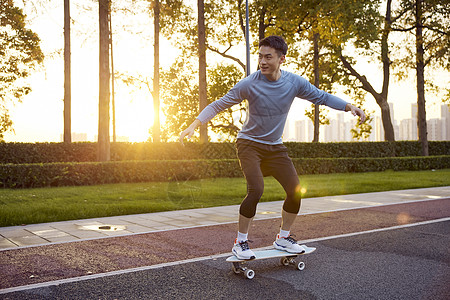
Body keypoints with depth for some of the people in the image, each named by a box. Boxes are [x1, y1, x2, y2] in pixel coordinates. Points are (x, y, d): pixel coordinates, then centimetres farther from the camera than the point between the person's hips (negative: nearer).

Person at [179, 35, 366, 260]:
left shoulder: (294, 82, -7)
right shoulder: (249, 84, -17)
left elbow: (322, 97, 6)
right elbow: (219, 105, -11)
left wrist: (349, 107, -5)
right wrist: (194, 126, -20)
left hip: (275, 146, 5)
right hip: (249, 144, -4)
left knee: (296, 191, -4)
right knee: (256, 190, -24)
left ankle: (283, 238, 18)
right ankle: (240, 242, -5)